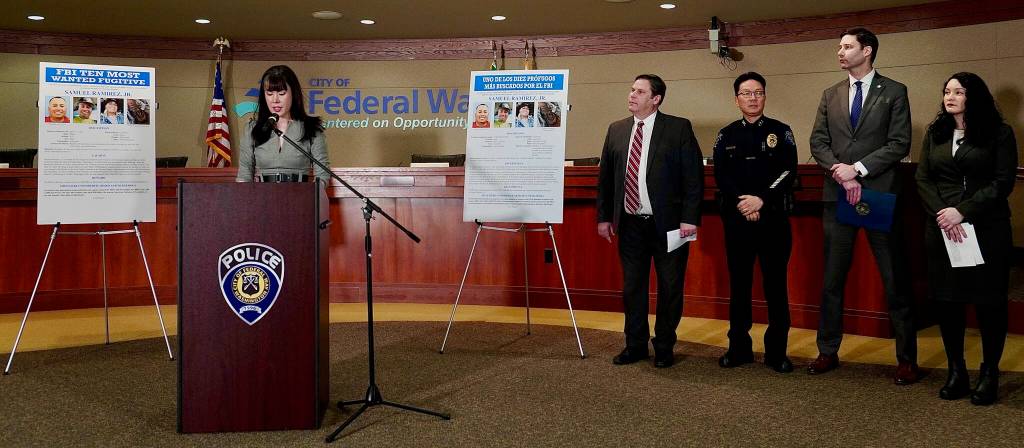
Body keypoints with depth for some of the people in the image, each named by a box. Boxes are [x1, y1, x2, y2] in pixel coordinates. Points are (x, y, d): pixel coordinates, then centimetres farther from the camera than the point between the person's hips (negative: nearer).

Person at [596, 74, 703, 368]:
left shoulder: (679, 128, -4)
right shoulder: (616, 130, 9)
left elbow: (694, 176, -6)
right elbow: (605, 177, 13)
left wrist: (690, 218, -12)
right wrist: (603, 216, 9)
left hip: (668, 223, -4)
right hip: (630, 223, 4)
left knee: (670, 287, 6)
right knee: (632, 287, 11)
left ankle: (664, 347, 21)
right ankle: (635, 345, 24)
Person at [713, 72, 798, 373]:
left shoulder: (781, 132, 5)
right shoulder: (726, 136, 10)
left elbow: (788, 172, -4)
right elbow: (721, 176, 1)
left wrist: (761, 199, -16)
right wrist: (742, 204, -13)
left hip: (774, 218, -1)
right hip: (736, 220, 2)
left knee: (776, 285, 2)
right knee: (739, 285, 7)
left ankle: (777, 351, 10)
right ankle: (739, 348, 17)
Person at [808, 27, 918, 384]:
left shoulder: (894, 92, 1)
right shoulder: (831, 95, 12)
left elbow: (899, 143, -6)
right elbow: (818, 142, 6)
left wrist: (858, 168, -14)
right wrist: (840, 171, -10)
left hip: (879, 194, -3)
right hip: (837, 196, 4)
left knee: (895, 281, 2)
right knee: (832, 280, 8)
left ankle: (906, 358, 12)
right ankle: (828, 352, 19)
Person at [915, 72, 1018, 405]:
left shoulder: (998, 133, 0)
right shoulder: (935, 132, 12)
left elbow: (1003, 182, -7)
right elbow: (923, 178, 6)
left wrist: (963, 213, -15)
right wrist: (941, 213, -10)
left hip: (986, 229, -3)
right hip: (941, 228, 3)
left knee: (989, 301, 2)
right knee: (946, 300, 3)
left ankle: (990, 374, 13)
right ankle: (956, 371, 15)